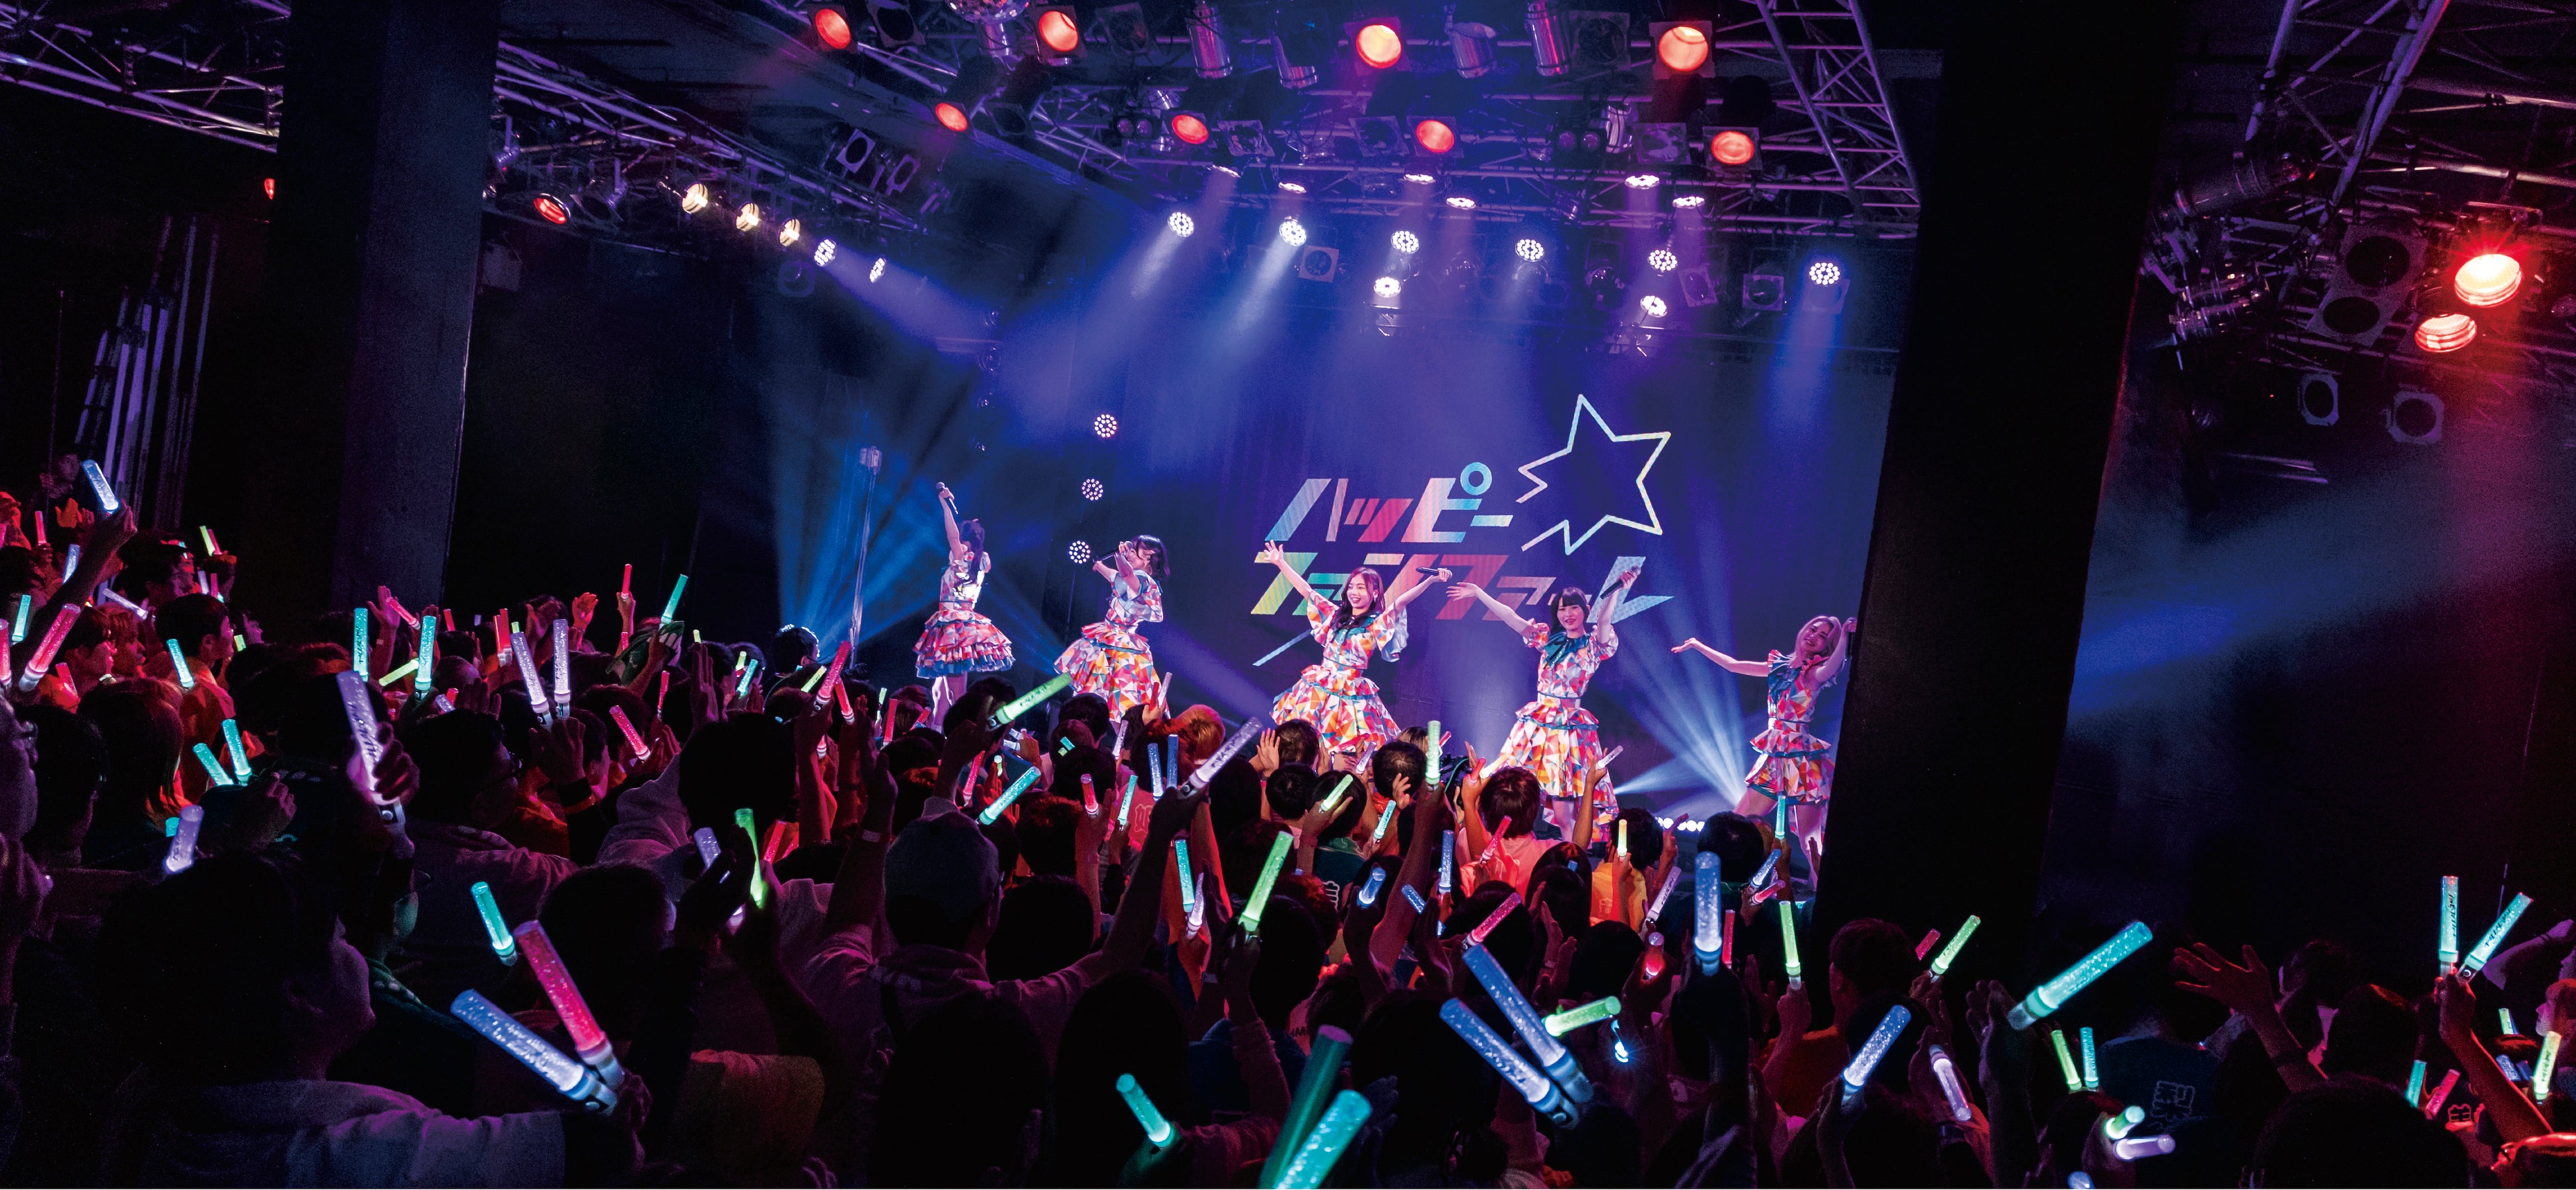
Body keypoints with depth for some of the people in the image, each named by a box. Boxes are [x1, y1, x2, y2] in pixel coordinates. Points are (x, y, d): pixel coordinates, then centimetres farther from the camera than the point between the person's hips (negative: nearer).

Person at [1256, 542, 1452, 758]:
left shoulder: (1377, 624, -4)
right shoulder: (1335, 615, 10)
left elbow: (1400, 601, -17)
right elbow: (1306, 590, 14)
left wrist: (1431, 580, -31)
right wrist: (1281, 563, 15)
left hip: (1352, 694, -4)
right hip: (1320, 689, 4)